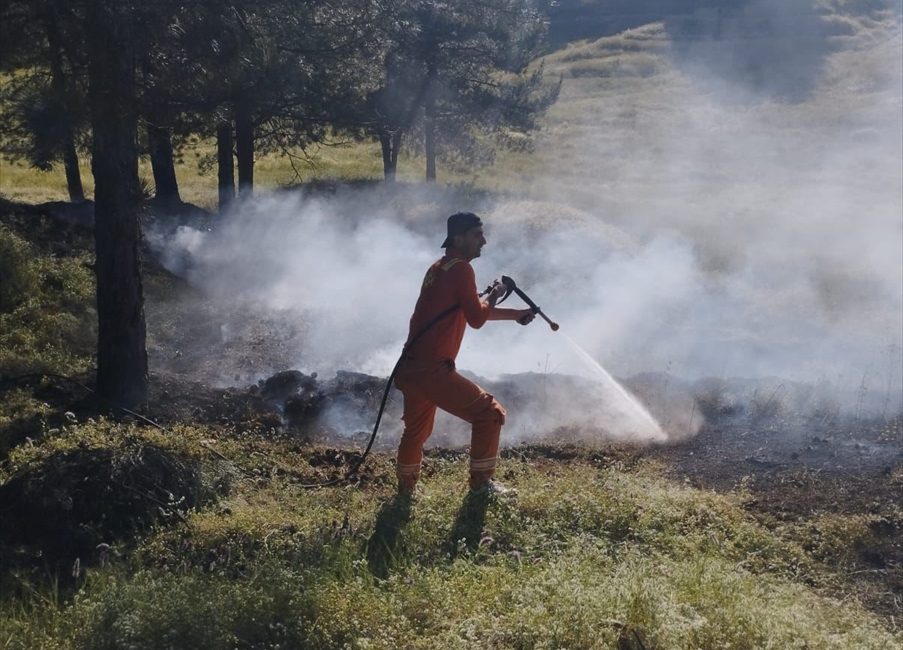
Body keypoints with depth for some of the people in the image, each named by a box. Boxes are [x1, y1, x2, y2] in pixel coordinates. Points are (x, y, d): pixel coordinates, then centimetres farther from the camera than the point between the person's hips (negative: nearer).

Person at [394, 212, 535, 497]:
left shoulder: (438, 268, 18)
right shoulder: (461, 269, -11)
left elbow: (472, 310, 25)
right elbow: (477, 319, -10)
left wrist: (515, 315, 22)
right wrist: (494, 295, 7)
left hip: (410, 369, 10)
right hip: (432, 370, -10)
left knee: (416, 429, 27)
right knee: (490, 413, -1)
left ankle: (405, 488, 39)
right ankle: (481, 482, 3)